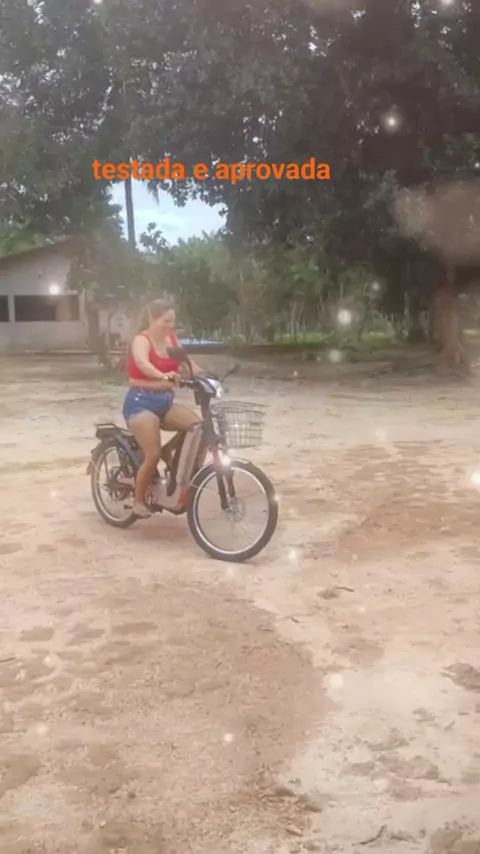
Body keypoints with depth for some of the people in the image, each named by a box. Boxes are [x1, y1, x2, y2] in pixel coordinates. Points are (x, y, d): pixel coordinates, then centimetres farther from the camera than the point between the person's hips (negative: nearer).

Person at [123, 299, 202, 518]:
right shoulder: (142, 340, -12)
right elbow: (142, 363, -34)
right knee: (153, 455, -16)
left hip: (165, 401, 7)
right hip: (141, 402, -6)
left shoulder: (171, 339, 9)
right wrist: (164, 376, -51)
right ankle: (138, 501, 3)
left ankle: (168, 451, 8)